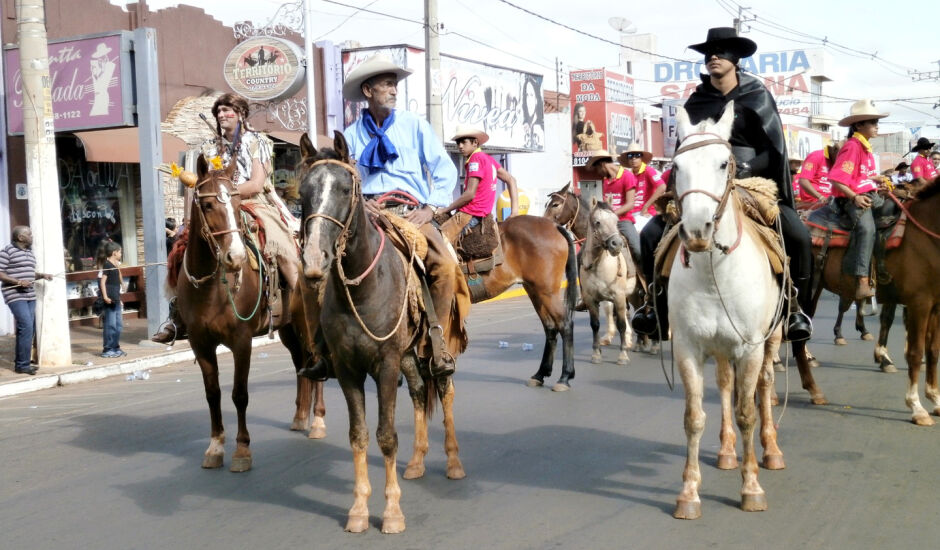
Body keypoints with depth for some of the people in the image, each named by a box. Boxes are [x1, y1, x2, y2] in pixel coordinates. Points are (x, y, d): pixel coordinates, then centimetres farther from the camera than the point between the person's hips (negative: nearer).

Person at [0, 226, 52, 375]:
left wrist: (42, 275, 6)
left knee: (29, 329, 10)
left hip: (30, 296, 8)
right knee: (26, 327, -15)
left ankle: (20, 362, 21)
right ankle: (22, 365, -7)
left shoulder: (29, 252, 17)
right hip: (15, 296, -8)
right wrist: (18, 282, -21)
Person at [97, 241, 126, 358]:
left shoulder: (115, 265, 16)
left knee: (118, 325, 13)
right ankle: (107, 350, -1)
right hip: (109, 300, -9)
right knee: (110, 325, -6)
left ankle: (115, 348, 21)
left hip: (116, 299, 9)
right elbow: (102, 281, -18)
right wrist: (105, 296, -24)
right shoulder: (107, 265, -10)